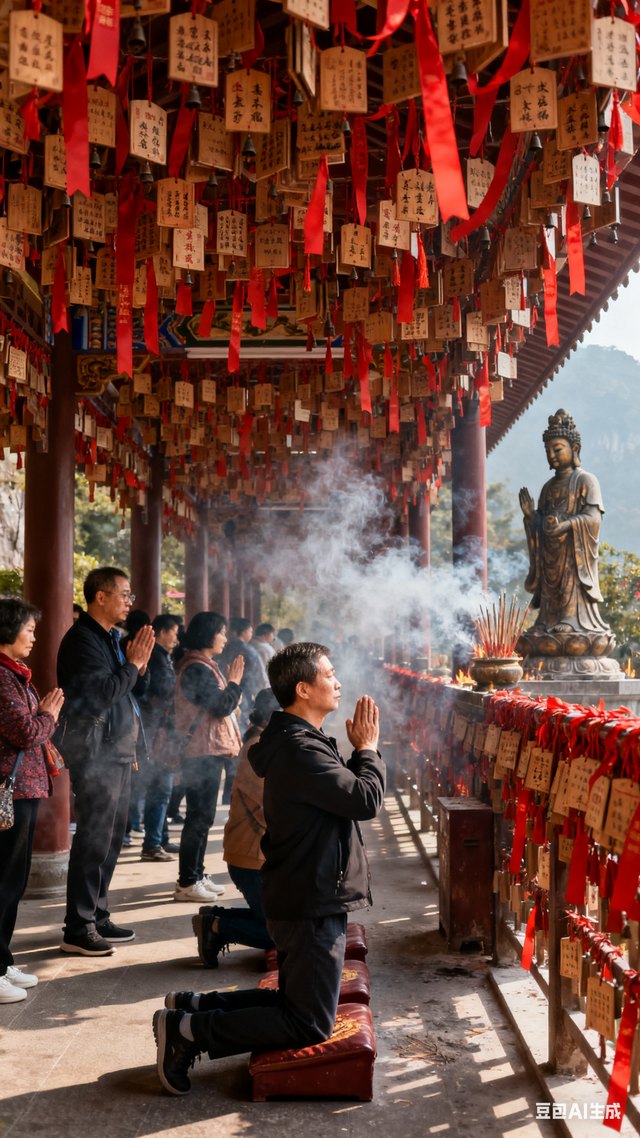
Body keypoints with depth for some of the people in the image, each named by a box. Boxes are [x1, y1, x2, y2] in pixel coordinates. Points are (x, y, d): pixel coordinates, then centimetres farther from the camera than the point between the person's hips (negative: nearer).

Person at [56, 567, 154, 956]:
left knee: (111, 839, 14)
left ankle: (98, 917, 24)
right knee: (94, 840, -7)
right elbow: (99, 693, -23)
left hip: (119, 751, 10)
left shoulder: (112, 638, 16)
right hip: (96, 753, -10)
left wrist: (141, 664, 0)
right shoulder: (82, 639, -13)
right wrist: (132, 664, -13)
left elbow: (138, 691, 18)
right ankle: (78, 930, -1)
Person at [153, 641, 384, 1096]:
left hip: (301, 899, 11)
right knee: (310, 1026, -3)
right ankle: (189, 1030, -3)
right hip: (312, 904, -11)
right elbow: (368, 800, -24)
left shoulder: (298, 741, 12)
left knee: (295, 1000, 22)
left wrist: (359, 751, 6)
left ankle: (191, 1006, 17)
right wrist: (367, 748, -12)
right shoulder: (302, 751, -23)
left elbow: (346, 790, 19)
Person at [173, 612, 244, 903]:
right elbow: (222, 707, -20)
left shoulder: (203, 666, 18)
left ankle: (196, 875, 25)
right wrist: (234, 681, -7)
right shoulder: (198, 669, -18)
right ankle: (187, 883, -1)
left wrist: (231, 685, 8)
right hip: (203, 753, -11)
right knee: (200, 816, -7)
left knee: (201, 815, 16)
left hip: (207, 751, 11)